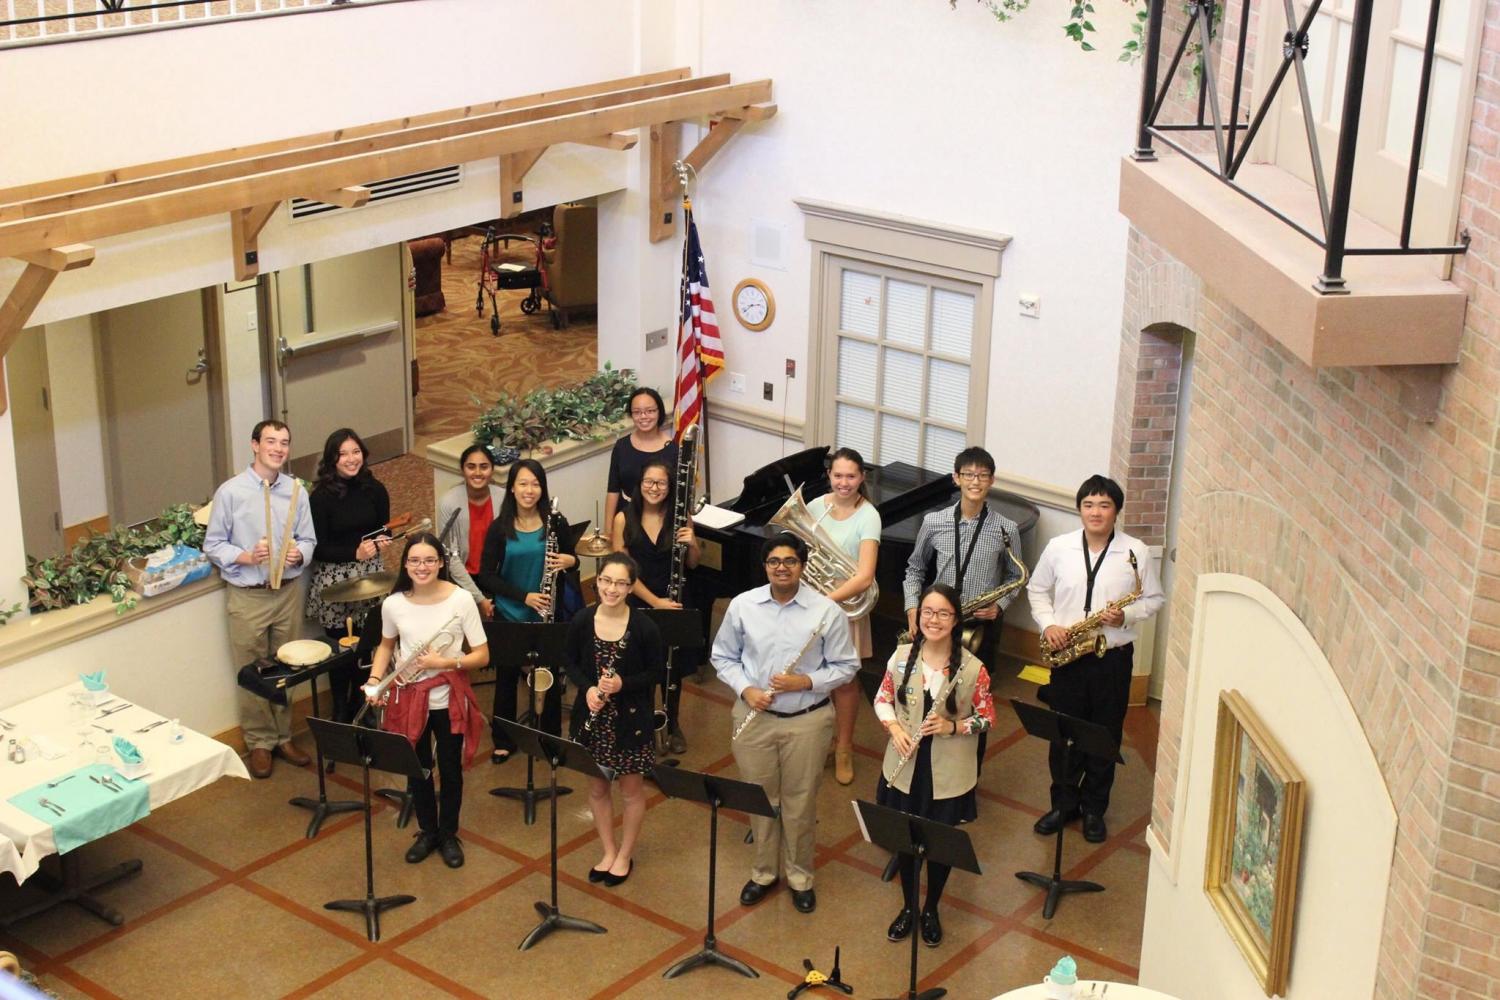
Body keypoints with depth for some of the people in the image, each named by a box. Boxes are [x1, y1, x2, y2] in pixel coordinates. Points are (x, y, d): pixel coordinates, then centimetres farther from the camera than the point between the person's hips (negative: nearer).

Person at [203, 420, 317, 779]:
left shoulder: (296, 490, 0)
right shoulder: (230, 492, -9)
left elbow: (308, 539, 8)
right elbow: (213, 545, -4)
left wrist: (300, 554, -14)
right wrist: (246, 557, -20)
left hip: (288, 591, 3)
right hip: (247, 596, -3)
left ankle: (283, 738, 29)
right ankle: (259, 743, 22)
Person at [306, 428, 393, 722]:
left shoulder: (374, 490, 3)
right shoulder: (321, 496, -9)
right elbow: (318, 549, -10)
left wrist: (381, 541, -8)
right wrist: (356, 553, -21)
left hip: (370, 576, 3)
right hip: (335, 579, -3)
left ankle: (361, 705, 22)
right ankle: (340, 711, 19)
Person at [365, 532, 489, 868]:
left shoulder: (461, 599, -16)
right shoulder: (393, 604, -9)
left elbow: (482, 655, -11)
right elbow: (386, 645, 11)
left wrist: (444, 662, -25)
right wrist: (374, 680, -4)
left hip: (449, 699, -2)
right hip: (409, 698, 2)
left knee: (450, 769, 14)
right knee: (417, 769, 16)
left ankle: (449, 835, 35)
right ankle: (427, 831, 38)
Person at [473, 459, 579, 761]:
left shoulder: (556, 524, -6)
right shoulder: (499, 528, -8)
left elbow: (570, 560, 6)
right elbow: (486, 575, -7)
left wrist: (570, 561, -19)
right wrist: (524, 596, -17)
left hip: (548, 614, 0)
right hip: (509, 615, 0)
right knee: (506, 676, 11)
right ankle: (503, 741, 27)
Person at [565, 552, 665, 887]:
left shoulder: (644, 627, -15)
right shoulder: (582, 621, -7)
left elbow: (656, 672, -6)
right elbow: (571, 664, 4)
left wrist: (623, 684, -22)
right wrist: (587, 688, -14)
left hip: (631, 720, -3)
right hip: (592, 717, 3)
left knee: (631, 790, 11)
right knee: (597, 787, 16)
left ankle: (625, 856, 30)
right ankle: (608, 852, 35)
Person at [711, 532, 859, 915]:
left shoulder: (827, 611, -10)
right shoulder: (742, 606, -4)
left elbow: (845, 665, -3)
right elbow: (723, 657, 6)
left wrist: (806, 682, -18)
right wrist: (745, 689, -11)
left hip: (807, 721, -2)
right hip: (754, 718, 2)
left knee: (800, 802, 9)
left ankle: (800, 876, 30)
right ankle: (763, 872, 33)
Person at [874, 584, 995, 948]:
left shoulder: (971, 667, -14)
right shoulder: (902, 656, -6)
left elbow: (988, 717, -5)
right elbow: (882, 698, 6)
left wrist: (952, 727, -21)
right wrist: (894, 728, -12)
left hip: (948, 774, -2)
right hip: (905, 768, 2)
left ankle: (931, 910, 39)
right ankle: (908, 907, 39)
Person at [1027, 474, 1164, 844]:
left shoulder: (1136, 552, -6)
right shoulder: (1059, 547, -2)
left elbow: (1154, 599, 3)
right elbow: (1037, 589, 10)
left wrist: (1126, 616, -16)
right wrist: (1048, 624, -6)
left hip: (1113, 657, -1)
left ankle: (1094, 809, 25)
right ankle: (1063, 803, 28)